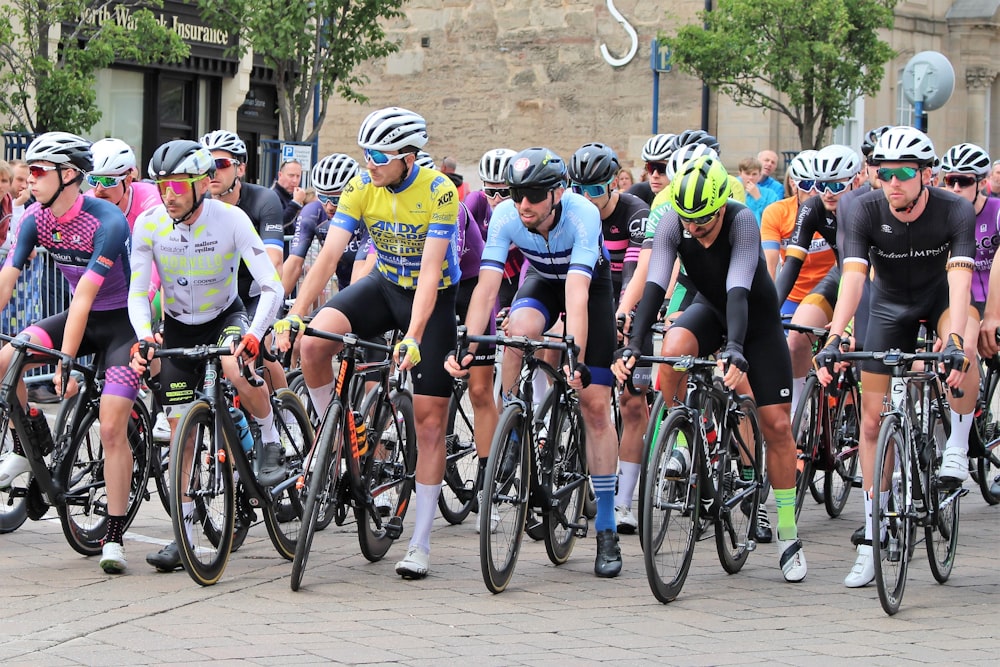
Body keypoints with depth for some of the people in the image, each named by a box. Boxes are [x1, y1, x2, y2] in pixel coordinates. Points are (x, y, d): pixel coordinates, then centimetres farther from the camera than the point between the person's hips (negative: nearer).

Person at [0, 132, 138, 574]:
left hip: (124, 321, -6)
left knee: (112, 428, -15)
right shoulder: (36, 219, -8)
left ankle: (114, 537, -8)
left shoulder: (107, 221, -27)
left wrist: (65, 363, -35)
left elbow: (85, 294, -31)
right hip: (83, 318, 6)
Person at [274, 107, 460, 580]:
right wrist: (294, 315, -28)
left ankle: (420, 545, 1)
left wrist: (413, 338, -41)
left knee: (430, 422, -5)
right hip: (384, 285, 4)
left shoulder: (439, 192, -24)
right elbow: (329, 254, -17)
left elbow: (430, 270, -30)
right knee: (313, 342, -25)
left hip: (434, 297, -4)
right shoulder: (361, 187, -13)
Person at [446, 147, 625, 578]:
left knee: (595, 405, -7)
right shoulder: (506, 217, -28)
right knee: (519, 330, -35)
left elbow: (577, 296, -47)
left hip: (591, 284, -2)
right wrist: (466, 347, -47)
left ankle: (607, 529, -1)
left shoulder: (582, 215, -38)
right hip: (542, 281, 2)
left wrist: (576, 360, -58)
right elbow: (486, 287, -33)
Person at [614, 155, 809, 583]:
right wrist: (633, 345, -45)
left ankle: (788, 533, 7)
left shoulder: (742, 222, -33)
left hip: (757, 314, -2)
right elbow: (654, 284, -32)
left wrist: (736, 350, -58)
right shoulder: (672, 221, -24)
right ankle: (678, 446, -14)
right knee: (672, 348, -34)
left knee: (777, 425, -6)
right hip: (710, 307, 2)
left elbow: (738, 290, -44)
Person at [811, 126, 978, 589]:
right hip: (891, 304, 2)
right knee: (873, 420, -3)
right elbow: (853, 277, -31)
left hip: (940, 296, -2)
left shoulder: (955, 211, -26)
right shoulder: (868, 211, -23)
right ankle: (872, 540, 5)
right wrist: (833, 341, -44)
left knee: (965, 350, -38)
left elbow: (959, 278, -36)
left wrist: (955, 340, -51)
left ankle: (956, 450, -16)